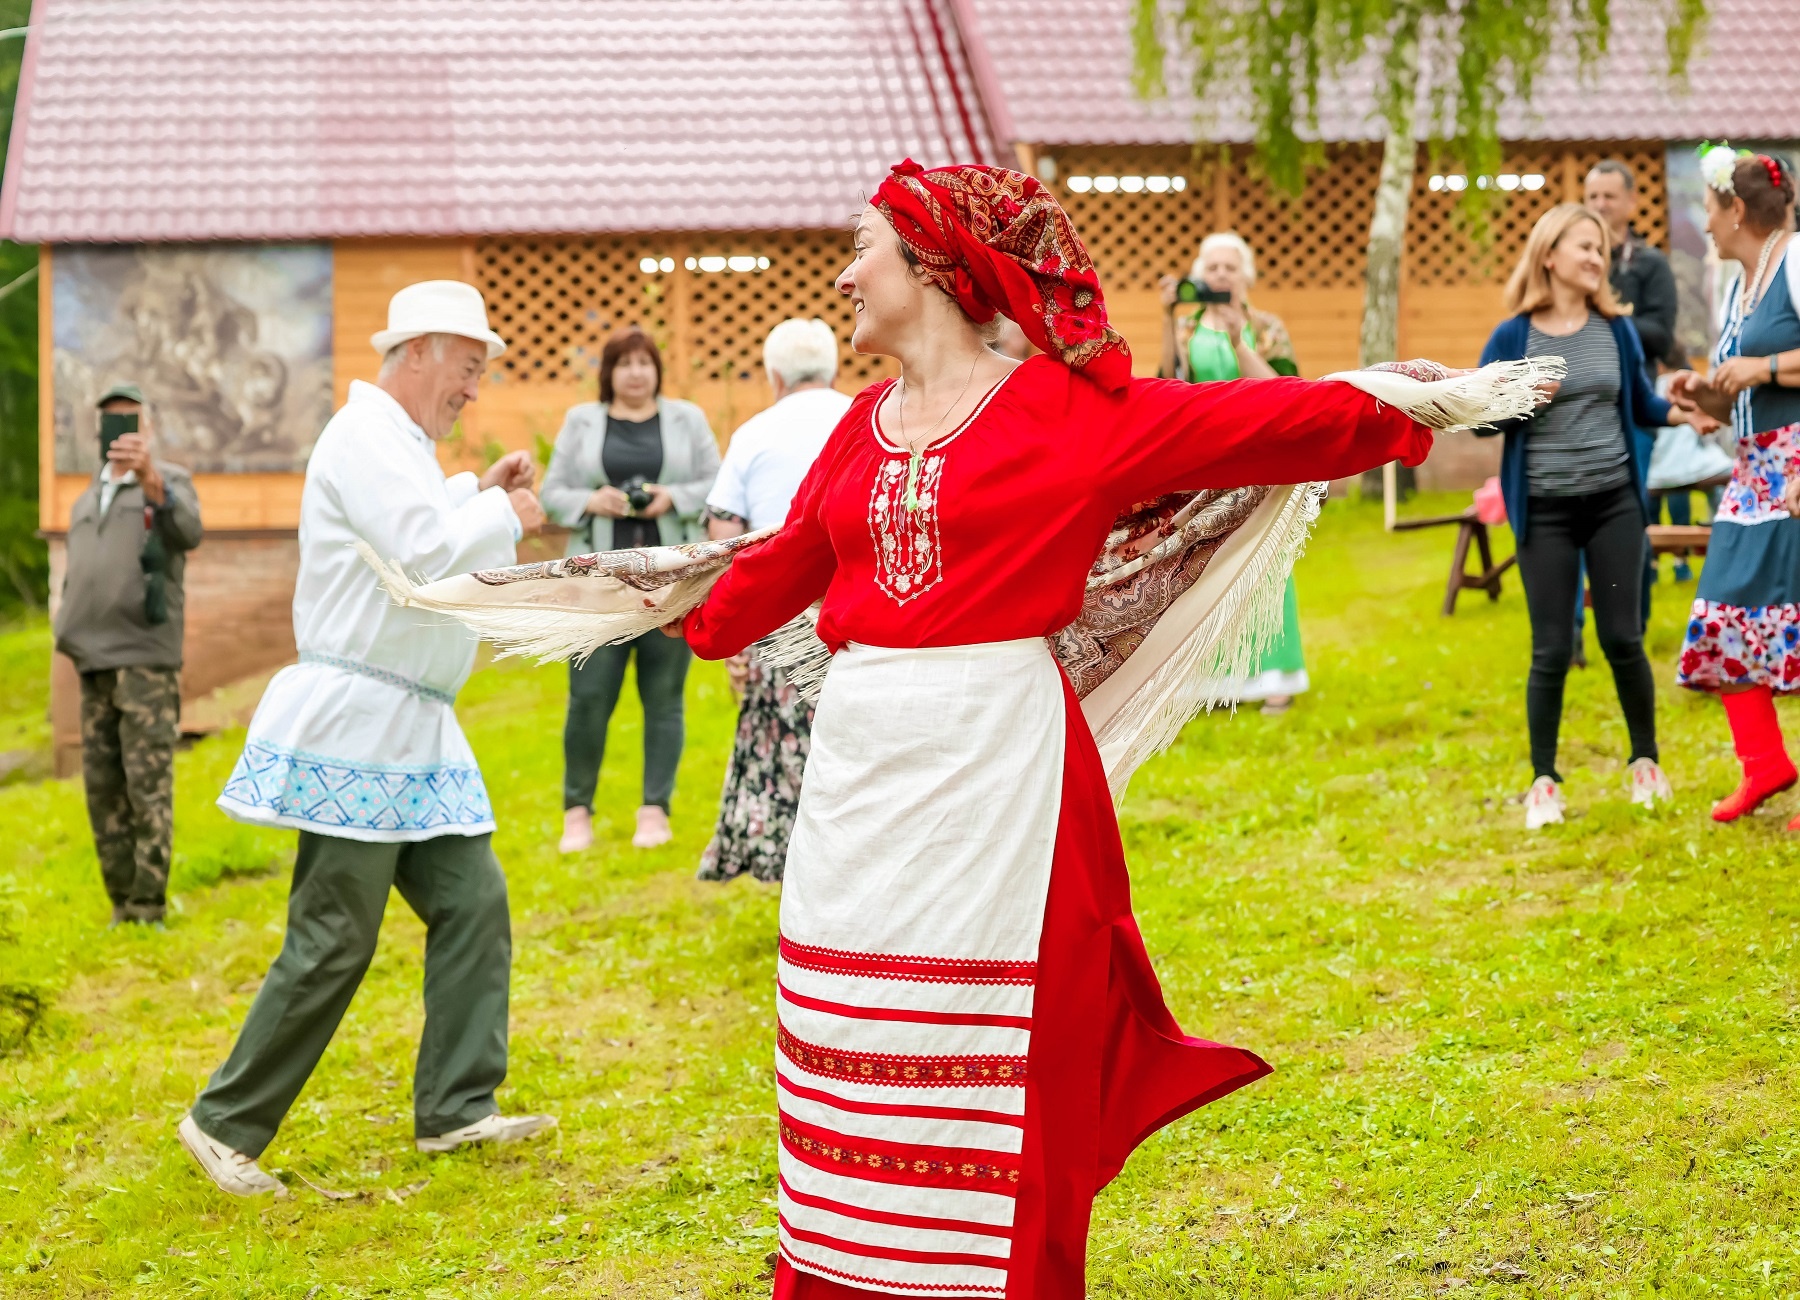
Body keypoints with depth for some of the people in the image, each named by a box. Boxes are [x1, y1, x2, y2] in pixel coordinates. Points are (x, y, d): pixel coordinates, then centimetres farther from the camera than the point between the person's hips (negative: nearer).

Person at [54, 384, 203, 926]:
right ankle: (121, 903, 11)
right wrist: (68, 622, 12)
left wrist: (150, 476, -38)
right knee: (103, 786, 5)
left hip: (147, 658, -6)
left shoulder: (168, 481, 0)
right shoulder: (87, 498, 21)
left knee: (148, 786, -9)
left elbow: (188, 532, -22)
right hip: (94, 659, 6)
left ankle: (148, 910, -8)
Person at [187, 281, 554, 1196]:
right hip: (355, 723, -10)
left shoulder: (402, 445, 19)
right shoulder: (365, 437, -14)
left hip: (413, 732, 10)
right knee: (332, 942, -7)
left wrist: (479, 494, 15)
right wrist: (502, 514, -8)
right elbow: (427, 556, -24)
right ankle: (226, 1125, 4)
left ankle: (456, 1107, 10)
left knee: (473, 904, 6)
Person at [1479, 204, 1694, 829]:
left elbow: (1641, 403, 10)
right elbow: (1482, 417, -3)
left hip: (1614, 501, 2)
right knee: (1551, 650, 1)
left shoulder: (1615, 328, 2)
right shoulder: (1512, 337, -4)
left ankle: (1646, 761, 23)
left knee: (1623, 638, 4)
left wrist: (1687, 412, -8)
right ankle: (1544, 781, 13)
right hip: (1544, 510, -2)